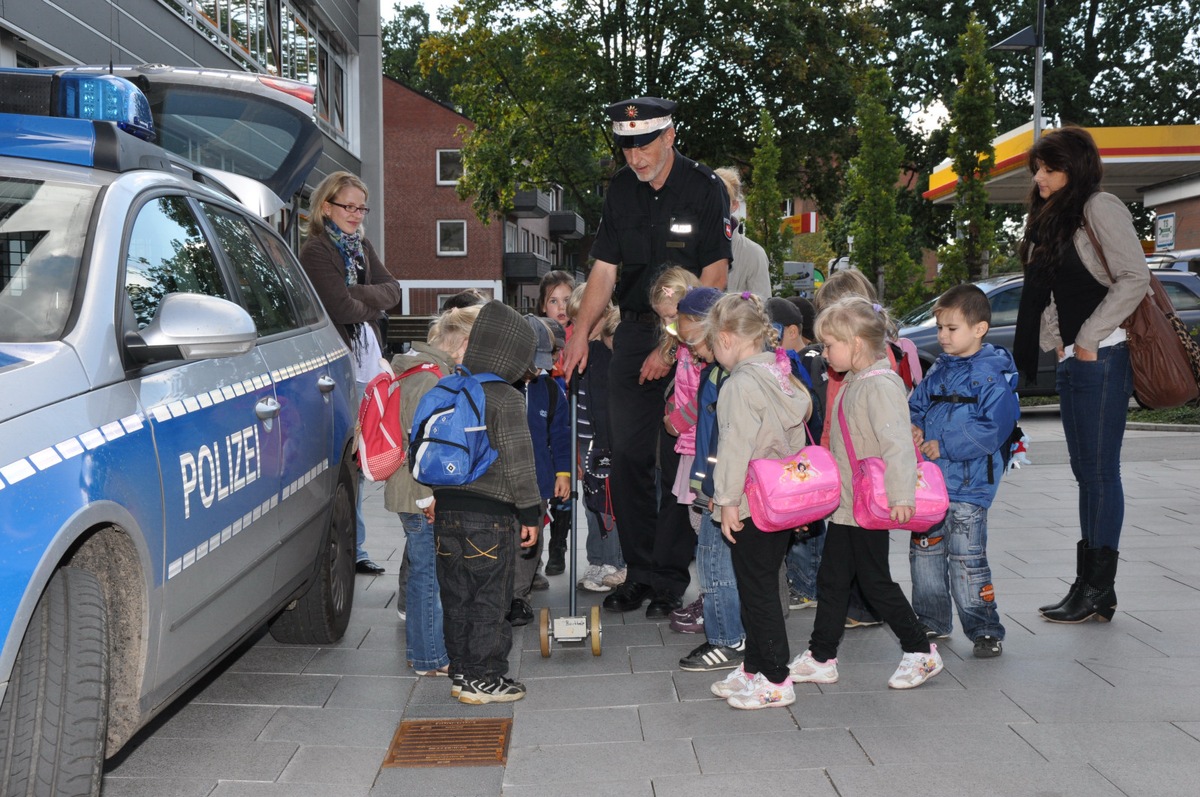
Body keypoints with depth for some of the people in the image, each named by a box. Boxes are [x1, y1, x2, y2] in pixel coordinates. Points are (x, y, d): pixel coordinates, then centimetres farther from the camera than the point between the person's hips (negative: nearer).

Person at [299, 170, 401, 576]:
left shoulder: (362, 247, 17)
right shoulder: (316, 251, -7)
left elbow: (392, 290, 9)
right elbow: (342, 308, -17)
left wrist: (358, 295, -8)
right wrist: (372, 303, 1)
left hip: (368, 363, 8)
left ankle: (353, 550, 18)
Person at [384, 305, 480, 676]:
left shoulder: (419, 371, 14)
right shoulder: (431, 378, -19)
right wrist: (429, 498, -20)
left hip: (419, 495, 11)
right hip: (423, 497, -11)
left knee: (423, 570, 19)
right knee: (428, 572, -1)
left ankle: (422, 646, 31)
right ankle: (431, 658, 9)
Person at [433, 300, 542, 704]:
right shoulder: (506, 399, -12)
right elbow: (517, 461, -14)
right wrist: (530, 512, -7)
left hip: (447, 508, 7)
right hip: (490, 515, -6)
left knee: (456, 596, 13)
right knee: (489, 599, 3)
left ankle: (461, 672, 23)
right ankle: (483, 678, 10)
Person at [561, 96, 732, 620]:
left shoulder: (704, 188, -9)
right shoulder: (620, 190, 7)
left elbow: (713, 279, -11)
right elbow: (604, 269, 8)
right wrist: (580, 333, -5)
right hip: (635, 330, 5)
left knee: (678, 458, -4)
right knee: (628, 455, 3)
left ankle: (670, 580, 6)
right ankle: (639, 572, 14)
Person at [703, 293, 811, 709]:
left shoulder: (742, 383, -17)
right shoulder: (782, 375, 10)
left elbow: (737, 447, -20)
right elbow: (797, 437, 15)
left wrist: (728, 500, -14)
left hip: (753, 504, -9)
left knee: (757, 590, 0)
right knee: (760, 586, 17)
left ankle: (776, 679, 7)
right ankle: (753, 667, 28)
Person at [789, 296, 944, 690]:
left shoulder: (881, 385, -19)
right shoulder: (853, 384, 11)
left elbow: (898, 443, -29)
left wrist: (901, 496, -35)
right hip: (845, 504, 10)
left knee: (875, 581, 1)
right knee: (831, 580, 13)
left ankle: (921, 651, 17)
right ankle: (821, 657, 22)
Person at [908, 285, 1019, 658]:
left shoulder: (992, 376, -11)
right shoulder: (938, 371, 12)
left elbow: (995, 428, -18)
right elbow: (915, 404, 20)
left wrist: (945, 446, -20)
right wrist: (912, 427, -2)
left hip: (968, 484, -8)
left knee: (966, 558, -6)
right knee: (924, 552, 14)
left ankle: (986, 630, 8)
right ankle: (932, 621, 30)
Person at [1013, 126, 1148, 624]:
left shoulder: (1100, 208, -8)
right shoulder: (1052, 220, 18)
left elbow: (1134, 277, -17)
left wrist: (1090, 339, -15)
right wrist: (1055, 340, 7)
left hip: (1102, 358, -9)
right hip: (1071, 361, 9)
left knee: (1100, 470, -5)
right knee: (1085, 472, 11)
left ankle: (1099, 591, 2)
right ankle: (1088, 584, 17)